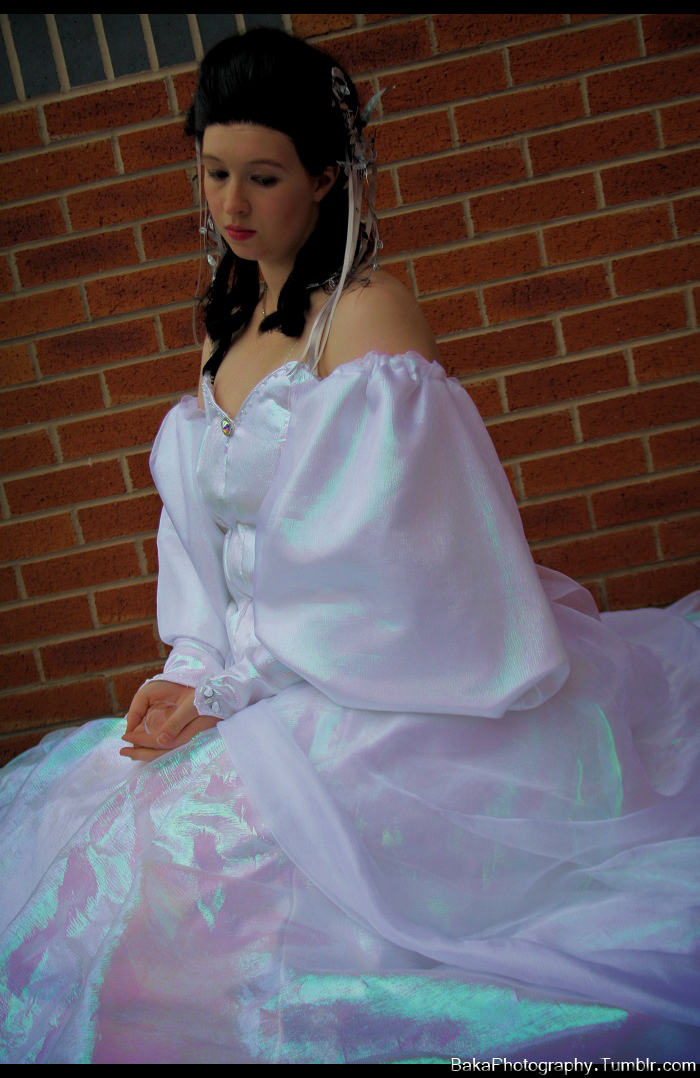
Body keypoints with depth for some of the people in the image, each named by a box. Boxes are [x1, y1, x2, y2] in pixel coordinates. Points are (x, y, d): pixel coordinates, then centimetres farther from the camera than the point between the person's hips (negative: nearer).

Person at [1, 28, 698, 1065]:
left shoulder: (366, 315, -12)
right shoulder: (229, 324, 15)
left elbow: (377, 558, -17)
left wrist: (229, 686, -13)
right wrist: (194, 669, 1)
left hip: (369, 702, -8)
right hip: (255, 692, 8)